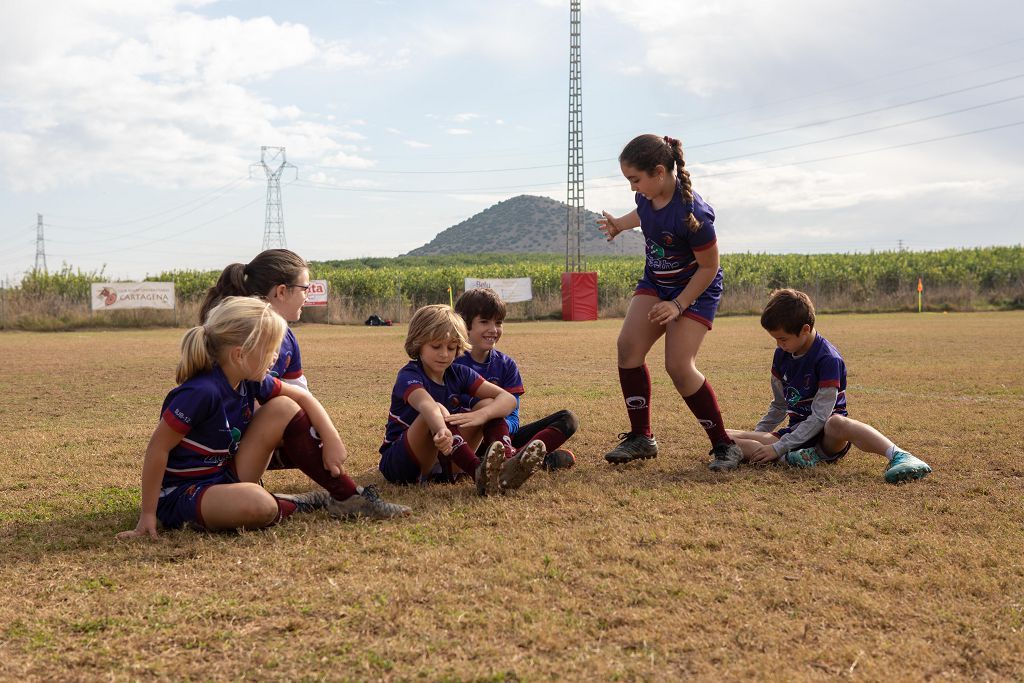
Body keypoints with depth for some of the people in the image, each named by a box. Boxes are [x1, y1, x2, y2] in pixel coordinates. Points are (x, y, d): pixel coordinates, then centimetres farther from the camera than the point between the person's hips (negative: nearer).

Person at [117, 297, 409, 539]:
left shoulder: (250, 382, -3)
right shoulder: (202, 392, -27)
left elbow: (302, 397, 10)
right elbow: (157, 449, -22)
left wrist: (331, 439, -4)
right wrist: (147, 516, -19)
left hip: (227, 474, 8)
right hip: (181, 494, -8)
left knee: (284, 409, -4)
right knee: (257, 505, -41)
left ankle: (347, 497, -2)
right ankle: (289, 507, -3)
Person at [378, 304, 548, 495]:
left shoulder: (459, 373, 3)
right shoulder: (409, 376, -15)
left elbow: (508, 399, -9)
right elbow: (426, 405, -40)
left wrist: (480, 415, -31)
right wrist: (441, 431, -62)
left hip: (441, 464, 5)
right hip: (399, 463, -5)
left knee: (489, 404, -9)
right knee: (438, 410, -33)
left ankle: (507, 463, -34)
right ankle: (478, 473, -53)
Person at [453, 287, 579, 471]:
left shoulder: (506, 365, 6)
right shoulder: (454, 363, -6)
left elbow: (513, 420, -1)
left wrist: (503, 425, -26)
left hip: (503, 435, 5)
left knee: (568, 419, -9)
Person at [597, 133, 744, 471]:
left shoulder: (692, 213, -33)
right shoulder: (648, 195, -11)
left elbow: (709, 267, -21)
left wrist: (678, 305, -21)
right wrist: (620, 224, 6)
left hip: (695, 289, -7)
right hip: (655, 282, 7)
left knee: (678, 365, -17)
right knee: (629, 345, -10)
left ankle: (724, 445, -2)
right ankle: (641, 437, -1)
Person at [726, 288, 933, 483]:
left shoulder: (829, 359, -17)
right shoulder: (782, 355, 6)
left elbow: (820, 416, -21)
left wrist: (778, 448, -22)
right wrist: (756, 437, 15)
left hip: (827, 439, -7)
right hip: (796, 433, 7)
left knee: (836, 422, -45)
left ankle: (899, 456, -46)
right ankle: (791, 458, -28)